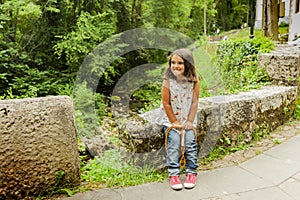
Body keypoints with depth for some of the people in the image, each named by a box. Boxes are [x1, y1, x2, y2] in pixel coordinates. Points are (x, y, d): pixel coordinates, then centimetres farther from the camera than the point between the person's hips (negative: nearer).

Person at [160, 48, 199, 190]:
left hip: (188, 119, 1)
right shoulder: (168, 81, -15)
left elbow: (194, 102, -6)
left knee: (190, 141, -9)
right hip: (171, 119, -1)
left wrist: (190, 121, -8)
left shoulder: (194, 80, -11)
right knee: (174, 141, -13)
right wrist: (174, 121, -9)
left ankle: (191, 171, 7)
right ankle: (174, 173, -3)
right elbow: (166, 104, -11)